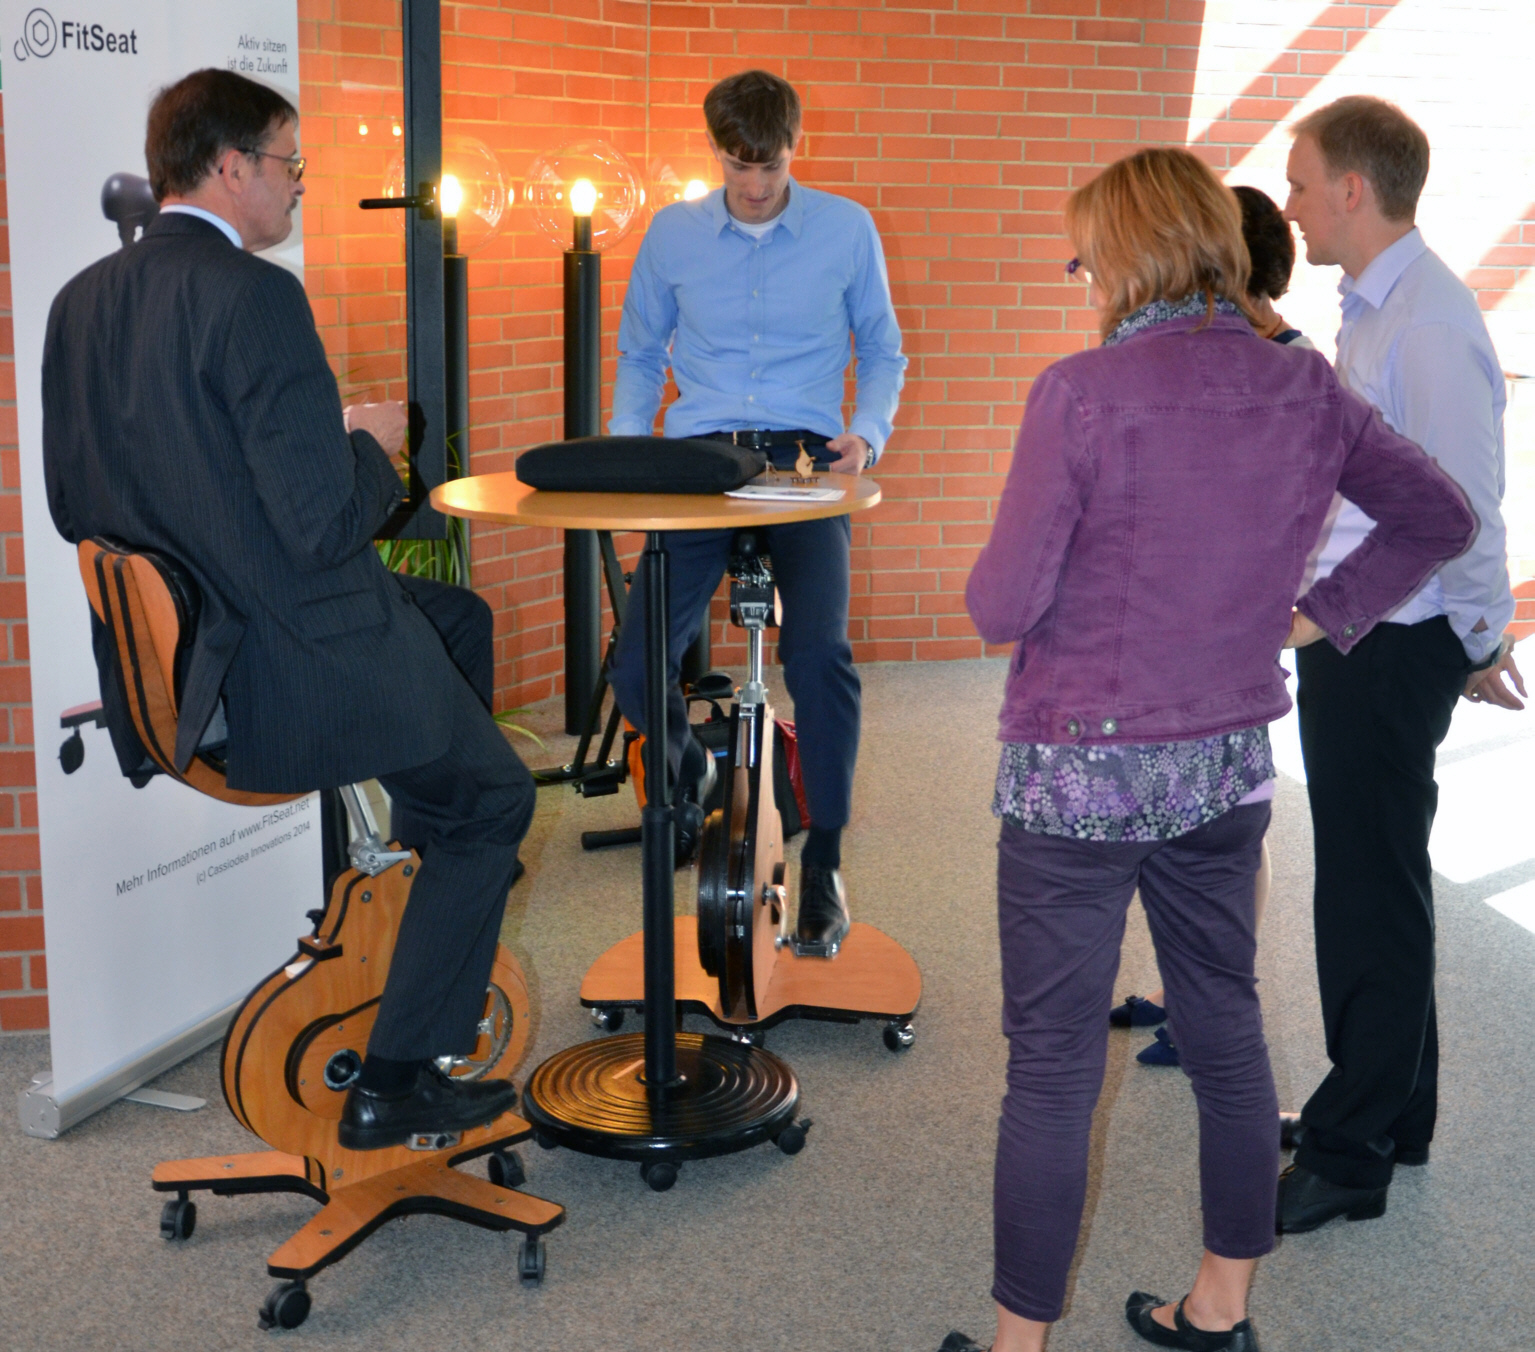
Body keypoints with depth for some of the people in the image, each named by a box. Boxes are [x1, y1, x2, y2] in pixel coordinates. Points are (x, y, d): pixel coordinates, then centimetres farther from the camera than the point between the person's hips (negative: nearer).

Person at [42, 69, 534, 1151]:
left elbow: (74, 508, 11)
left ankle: (429, 862, 43)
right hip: (288, 676, -9)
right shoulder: (253, 296, -21)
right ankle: (394, 1083, 14)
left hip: (166, 667, 9)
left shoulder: (81, 301, 5)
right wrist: (374, 449, -2)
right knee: (496, 799, 15)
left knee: (461, 615, 30)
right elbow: (324, 525, -25)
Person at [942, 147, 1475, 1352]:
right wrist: (1309, 620, 11)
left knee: (1055, 1066, 5)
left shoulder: (1080, 394, -17)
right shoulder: (1304, 388, 0)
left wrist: (995, 585, 5)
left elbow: (1002, 607, -17)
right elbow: (1440, 519, 11)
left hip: (1080, 772, -5)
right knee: (1226, 1030, 18)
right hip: (1227, 765, 6)